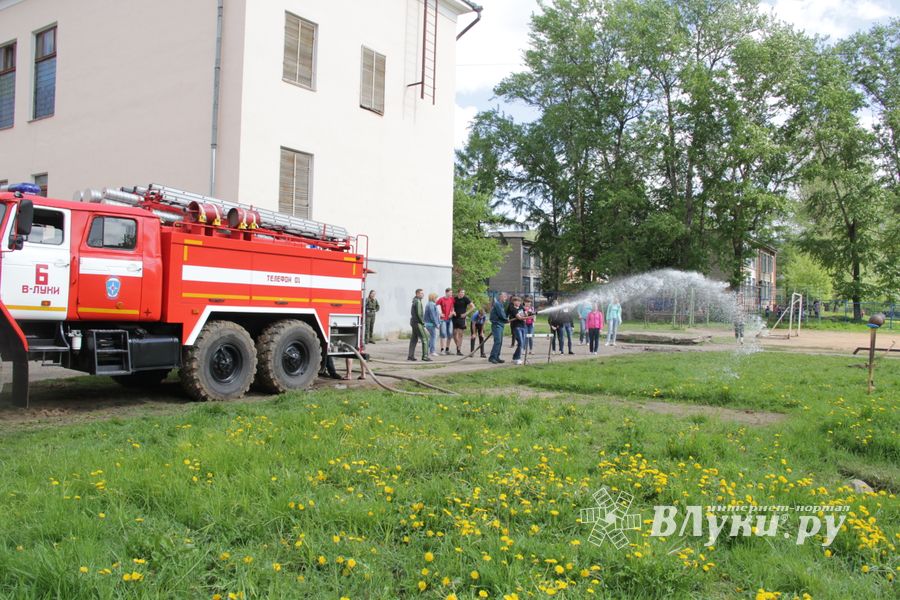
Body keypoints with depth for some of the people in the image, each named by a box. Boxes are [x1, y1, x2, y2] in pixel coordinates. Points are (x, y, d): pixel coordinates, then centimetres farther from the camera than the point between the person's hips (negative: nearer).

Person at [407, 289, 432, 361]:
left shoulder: (415, 301, 15)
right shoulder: (418, 302, -16)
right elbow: (418, 314, -22)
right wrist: (422, 322, -12)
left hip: (414, 322, 10)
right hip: (417, 323, -10)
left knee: (414, 339, 13)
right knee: (425, 338, -9)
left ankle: (410, 355, 16)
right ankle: (425, 356, -11)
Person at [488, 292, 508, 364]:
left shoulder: (501, 304, 20)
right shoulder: (497, 304, -12)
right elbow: (501, 315, -15)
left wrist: (505, 320, 2)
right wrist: (507, 319, -1)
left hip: (500, 325, 10)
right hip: (497, 324, -10)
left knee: (499, 342, 9)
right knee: (498, 341, -14)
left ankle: (496, 357, 13)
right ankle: (492, 357, -14)